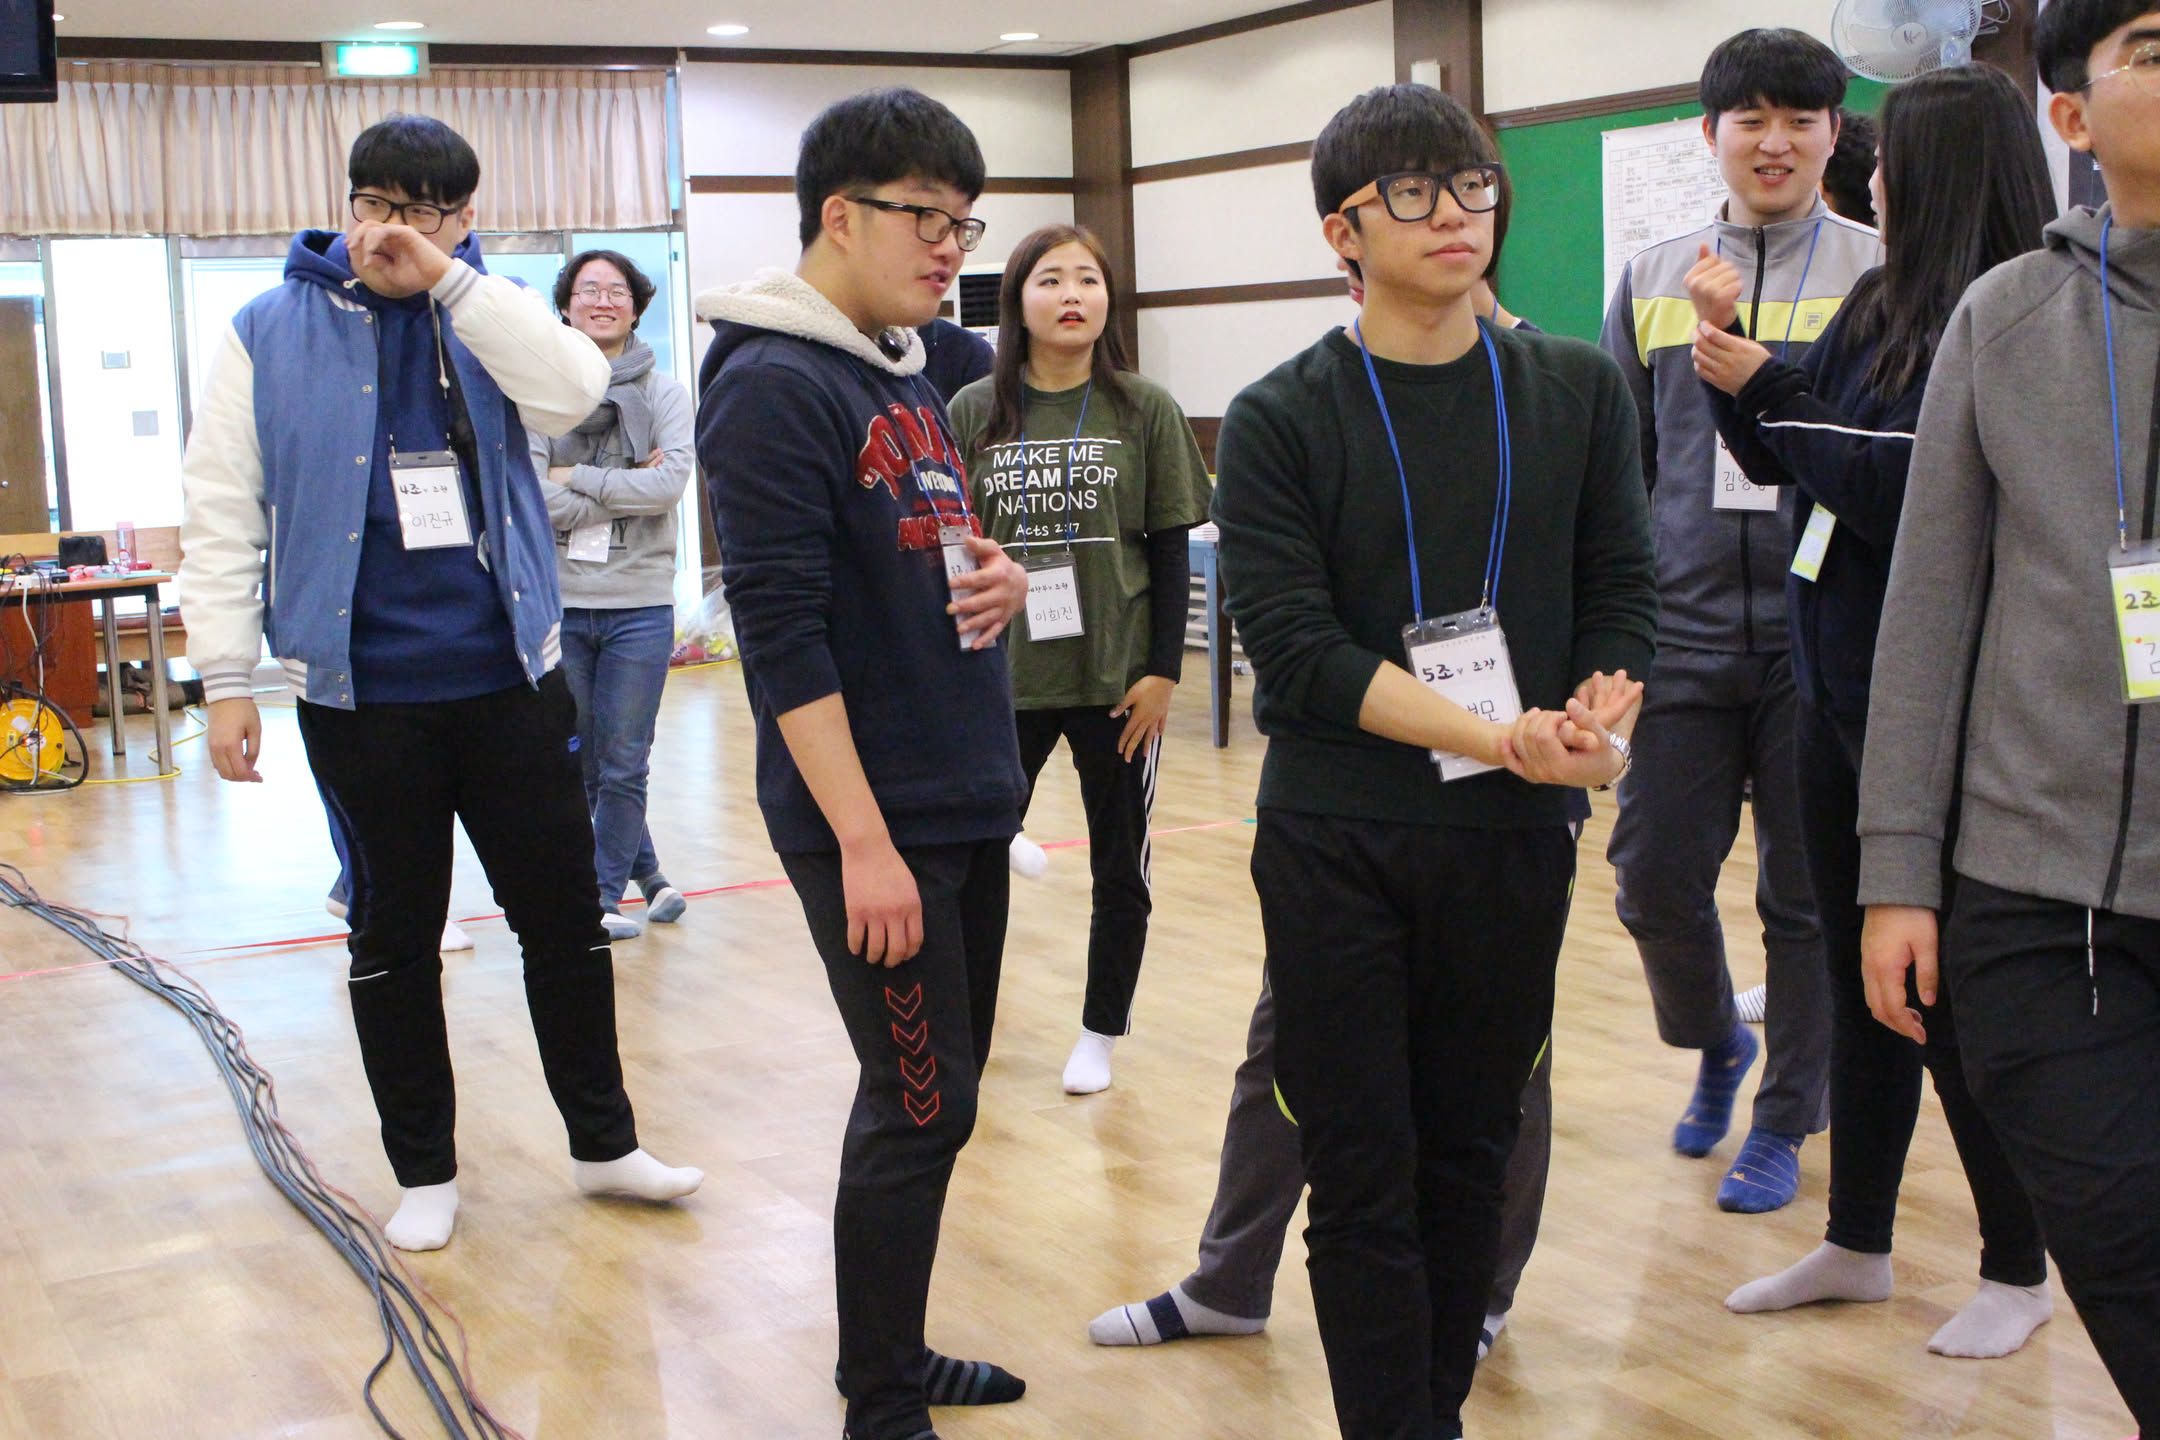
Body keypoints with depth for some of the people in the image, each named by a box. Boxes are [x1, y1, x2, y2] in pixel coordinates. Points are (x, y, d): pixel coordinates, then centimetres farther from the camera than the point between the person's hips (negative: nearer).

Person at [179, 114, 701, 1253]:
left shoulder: (483, 317, 5)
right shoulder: (271, 333, 0)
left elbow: (575, 392, -16)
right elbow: (221, 514, 0)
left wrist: (449, 278, -16)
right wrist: (227, 677, -5)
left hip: (510, 681, 1)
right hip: (359, 693, -1)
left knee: (564, 915, 9)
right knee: (394, 935, 11)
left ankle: (603, 1143, 24)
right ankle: (424, 1170, 25)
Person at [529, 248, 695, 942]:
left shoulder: (665, 395, 3)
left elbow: (670, 483, -12)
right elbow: (531, 498, -10)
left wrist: (576, 479, -10)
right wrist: (624, 490, -10)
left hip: (640, 605, 0)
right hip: (558, 603, 1)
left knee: (623, 766, 2)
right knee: (577, 763, 8)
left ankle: (605, 897, 15)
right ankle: (645, 872, 25)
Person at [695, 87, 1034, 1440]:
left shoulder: (914, 376, 13)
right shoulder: (773, 386, -14)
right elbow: (781, 631, -20)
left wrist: (996, 582, 0)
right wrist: (863, 839, -22)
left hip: (968, 804, 9)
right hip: (873, 822, -9)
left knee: (935, 1095, 16)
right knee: (920, 1110, -2)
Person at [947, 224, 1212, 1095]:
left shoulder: (1144, 410, 0)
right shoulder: (973, 413, 2)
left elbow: (1171, 550, 1)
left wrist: (1162, 671, -5)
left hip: (1117, 678, 0)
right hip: (1003, 679, 1)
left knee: (1119, 868, 9)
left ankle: (1100, 1033, 25)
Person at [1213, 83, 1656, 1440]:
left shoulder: (1581, 390, 7)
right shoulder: (1279, 420, -3)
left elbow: (1622, 592, 8)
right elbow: (1296, 648, -12)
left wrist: (1592, 720, -15)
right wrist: (1504, 736, -22)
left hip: (1515, 836, 3)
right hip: (1338, 847, -3)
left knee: (1472, 1151, 13)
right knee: (1366, 1175, 1)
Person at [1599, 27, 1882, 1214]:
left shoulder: (1881, 275, 2)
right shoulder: (1653, 283, 9)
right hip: (1686, 632, 2)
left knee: (1805, 894, 6)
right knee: (1655, 875, 3)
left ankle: (1782, 1123, 23)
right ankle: (1713, 1044, 33)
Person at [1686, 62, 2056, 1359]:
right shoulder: (1881, 305, 7)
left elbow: (1907, 488, -21)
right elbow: (1783, 462, 11)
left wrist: (1766, 389, -13)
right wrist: (1731, 352, -2)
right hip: (1839, 683, 7)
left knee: (1952, 985, 3)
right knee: (1864, 975, 15)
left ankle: (2019, 1268, 20)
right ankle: (1857, 1245, 28)